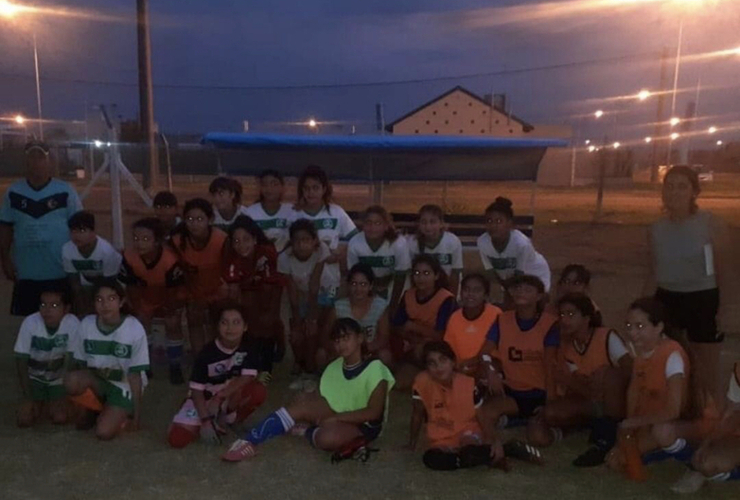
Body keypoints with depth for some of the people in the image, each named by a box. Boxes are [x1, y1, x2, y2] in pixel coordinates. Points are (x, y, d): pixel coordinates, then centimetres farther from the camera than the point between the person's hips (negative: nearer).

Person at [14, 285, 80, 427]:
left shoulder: (73, 324, -28)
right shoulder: (30, 323, -26)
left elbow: (70, 362, -19)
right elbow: (21, 361, -17)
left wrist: (63, 396, -17)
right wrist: (28, 397, -17)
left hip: (59, 379, 0)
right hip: (35, 378, 1)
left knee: (60, 418, -12)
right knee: (24, 420, -10)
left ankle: (53, 404, 21)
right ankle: (40, 405, 22)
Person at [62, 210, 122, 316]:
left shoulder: (106, 250, -40)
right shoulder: (67, 250, -31)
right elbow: (75, 283, -16)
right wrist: (81, 311, -15)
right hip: (88, 281, 3)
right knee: (83, 314, -2)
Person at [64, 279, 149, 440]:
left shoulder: (135, 329, -20)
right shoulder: (86, 324, -11)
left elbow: (135, 374, -14)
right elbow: (81, 364, 2)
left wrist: (136, 414, -11)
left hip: (124, 386, -4)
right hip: (96, 381, 4)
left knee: (104, 432, -23)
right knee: (71, 380, -29)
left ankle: (119, 414, 12)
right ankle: (95, 409, 2)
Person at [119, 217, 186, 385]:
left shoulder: (171, 260, -43)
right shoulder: (129, 257, -34)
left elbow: (174, 288, -25)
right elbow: (131, 286, -16)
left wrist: (168, 310, -12)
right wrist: (136, 309, -7)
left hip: (171, 297, -3)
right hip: (145, 296, 3)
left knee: (173, 326, -6)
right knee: (142, 324, 1)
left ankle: (175, 367, 11)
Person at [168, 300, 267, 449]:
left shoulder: (248, 350, -12)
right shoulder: (207, 353, -16)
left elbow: (246, 379, -23)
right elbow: (197, 391, -16)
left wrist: (219, 397, -31)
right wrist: (206, 420, -25)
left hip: (231, 401, 1)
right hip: (204, 402, -1)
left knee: (259, 391, -29)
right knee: (176, 439, -20)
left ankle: (226, 418, -5)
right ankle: (214, 420, 7)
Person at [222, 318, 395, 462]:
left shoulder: (375, 369, -16)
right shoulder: (334, 367, 2)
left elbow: (374, 412, -20)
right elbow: (320, 400, 3)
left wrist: (335, 418, -21)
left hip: (365, 425, -5)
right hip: (338, 419, 5)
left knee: (327, 438, -37)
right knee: (304, 405, -24)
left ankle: (306, 432, -5)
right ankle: (250, 441, -21)